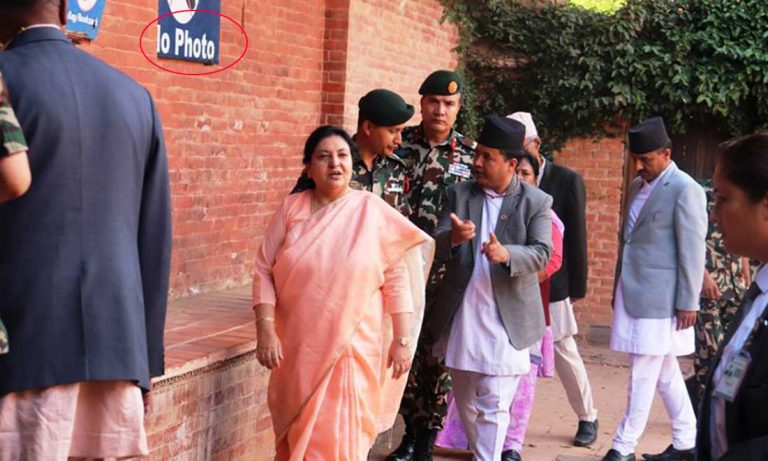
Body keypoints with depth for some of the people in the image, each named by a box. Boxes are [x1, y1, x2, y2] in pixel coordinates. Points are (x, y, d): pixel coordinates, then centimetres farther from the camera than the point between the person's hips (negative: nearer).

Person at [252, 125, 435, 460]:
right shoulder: (291, 209, 2)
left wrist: (401, 340, -5)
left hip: (352, 348, -2)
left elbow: (396, 281, -2)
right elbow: (264, 271, 1)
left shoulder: (373, 212, -3)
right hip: (297, 348, 2)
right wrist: (265, 331, -7)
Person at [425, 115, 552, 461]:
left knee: (493, 405, -5)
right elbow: (436, 246, -4)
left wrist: (507, 254, -33)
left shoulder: (537, 202, -3)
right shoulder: (458, 194, 4)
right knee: (465, 400, 17)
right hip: (461, 317, 4)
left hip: (505, 320, -4)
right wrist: (452, 237, -28)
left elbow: (542, 254, -13)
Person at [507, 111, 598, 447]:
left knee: (565, 353, 9)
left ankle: (588, 418, 25)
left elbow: (576, 237, -3)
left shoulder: (567, 180, -4)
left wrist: (577, 288, -3)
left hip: (551, 283, -2)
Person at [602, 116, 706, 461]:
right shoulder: (638, 186, 13)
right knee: (665, 372, 14)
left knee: (643, 373, -4)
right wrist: (619, 290, 19)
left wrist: (688, 303, -14)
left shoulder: (685, 190, -12)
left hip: (659, 298, -8)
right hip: (633, 293, 8)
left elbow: (693, 251, -13)